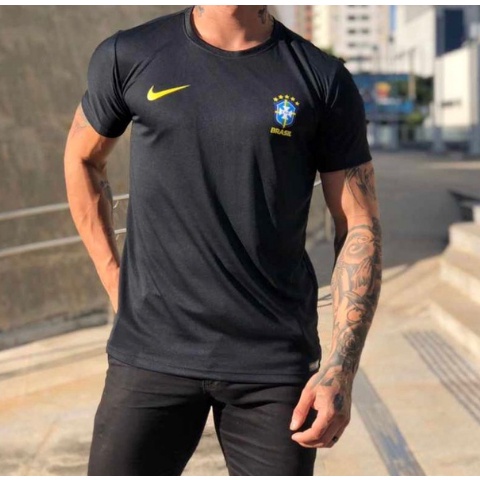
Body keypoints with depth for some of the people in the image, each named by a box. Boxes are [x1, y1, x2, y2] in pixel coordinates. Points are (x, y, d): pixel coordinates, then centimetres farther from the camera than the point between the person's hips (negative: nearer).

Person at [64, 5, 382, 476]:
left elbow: (359, 229, 0)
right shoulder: (128, 57, 3)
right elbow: (82, 158, 19)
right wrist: (114, 279, 10)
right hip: (150, 353, 1)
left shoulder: (323, 80, 0)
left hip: (276, 366, 0)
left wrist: (340, 370, -9)